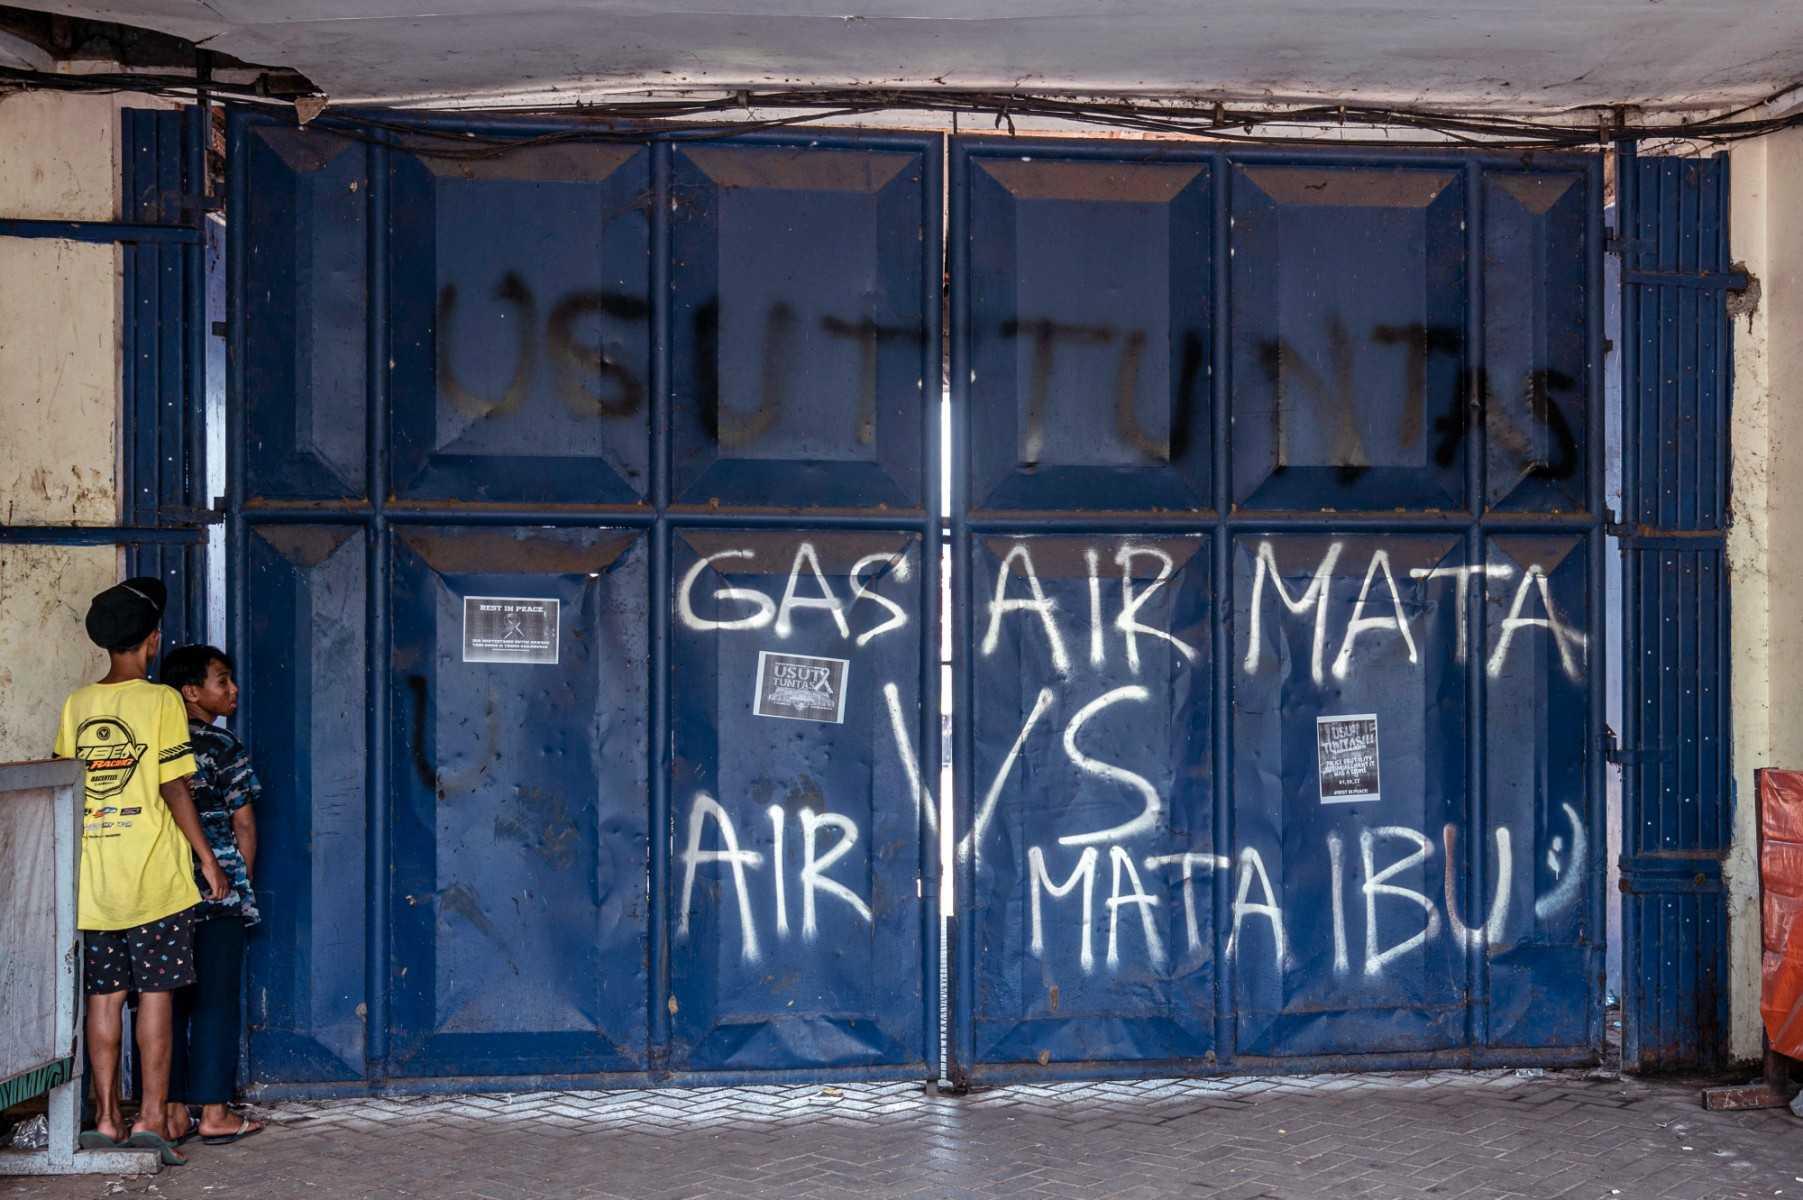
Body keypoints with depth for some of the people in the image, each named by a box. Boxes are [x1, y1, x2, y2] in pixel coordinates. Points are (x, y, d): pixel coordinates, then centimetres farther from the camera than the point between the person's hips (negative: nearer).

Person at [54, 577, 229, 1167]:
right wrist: (208, 858, -3)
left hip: (93, 878, 4)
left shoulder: (76, 704, 7)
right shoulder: (160, 700, -8)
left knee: (104, 996, 9)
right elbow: (174, 789, -10)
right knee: (156, 994, 0)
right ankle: (152, 1116, 0)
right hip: (153, 875, -4)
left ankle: (106, 1117, 12)